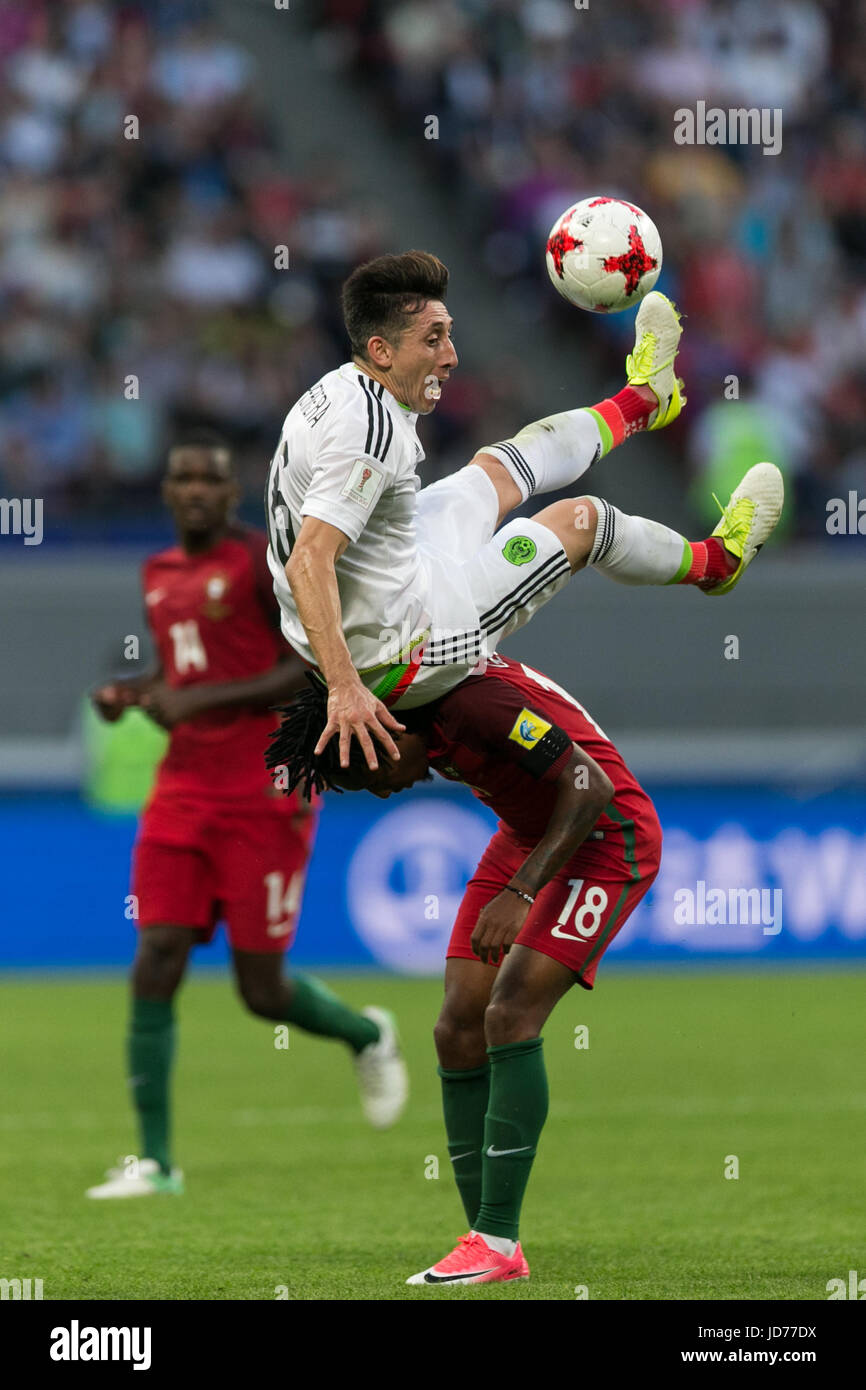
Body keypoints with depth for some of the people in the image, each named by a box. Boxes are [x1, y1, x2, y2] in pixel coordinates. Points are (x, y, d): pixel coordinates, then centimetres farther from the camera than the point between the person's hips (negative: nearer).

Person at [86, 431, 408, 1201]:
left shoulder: (265, 560, -9)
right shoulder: (160, 575, 13)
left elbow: (315, 667, -14)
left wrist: (202, 699, -19)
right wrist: (133, 692, 4)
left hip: (264, 795, -6)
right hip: (185, 788, 6)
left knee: (263, 987, -2)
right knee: (156, 963, -8)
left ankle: (367, 1036, 32)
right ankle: (155, 1160, -5)